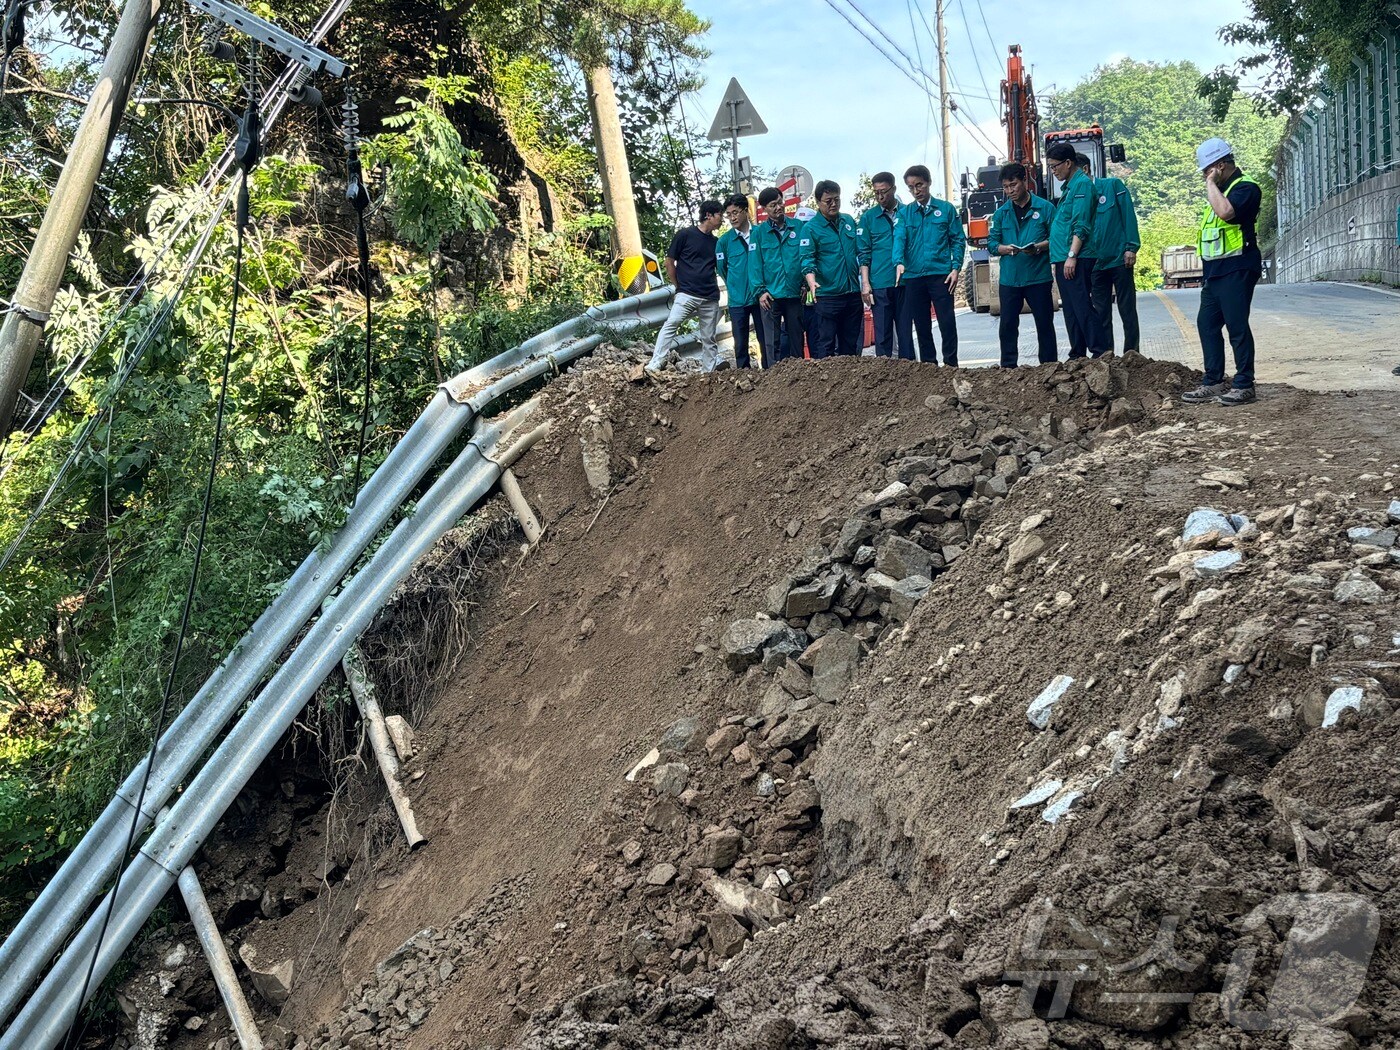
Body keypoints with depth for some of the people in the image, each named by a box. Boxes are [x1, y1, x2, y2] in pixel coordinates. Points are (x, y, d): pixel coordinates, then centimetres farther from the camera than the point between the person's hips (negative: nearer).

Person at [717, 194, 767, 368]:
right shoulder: (725, 240, -1)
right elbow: (721, 268, 10)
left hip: (760, 297, 0)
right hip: (737, 300, 0)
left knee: (766, 340, 6)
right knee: (741, 343, 5)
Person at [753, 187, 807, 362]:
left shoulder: (798, 226, 5)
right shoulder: (759, 233, 4)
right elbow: (756, 264, 2)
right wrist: (761, 291, -7)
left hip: (795, 294, 1)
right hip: (771, 296, -1)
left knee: (797, 340, 8)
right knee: (772, 342, -1)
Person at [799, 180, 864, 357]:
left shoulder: (849, 221, 11)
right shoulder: (810, 229, -4)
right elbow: (807, 260, -13)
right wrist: (812, 282, -31)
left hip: (853, 294, 5)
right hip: (828, 295, -5)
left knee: (851, 345, 11)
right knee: (826, 345, -5)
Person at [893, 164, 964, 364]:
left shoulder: (946, 209, 6)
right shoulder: (904, 213, 10)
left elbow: (958, 240, 4)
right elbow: (899, 239, -4)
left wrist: (956, 268, -7)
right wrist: (899, 262, -22)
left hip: (940, 274, -2)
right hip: (913, 276, 2)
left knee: (947, 322, -4)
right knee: (921, 325, 8)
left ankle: (951, 365, 3)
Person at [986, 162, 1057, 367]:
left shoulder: (1045, 208, 0)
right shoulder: (1001, 213, 10)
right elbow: (991, 243, 7)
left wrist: (1038, 247, -19)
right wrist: (1005, 248, -14)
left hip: (1038, 277, -3)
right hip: (1009, 279, 3)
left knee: (1044, 323, 4)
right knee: (1007, 325, 4)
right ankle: (1008, 367, 11)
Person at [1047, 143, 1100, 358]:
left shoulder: (1082, 184, -8)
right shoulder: (1069, 186, 21)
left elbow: (1081, 226, -17)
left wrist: (1072, 256, -22)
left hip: (1076, 260, -10)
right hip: (1063, 260, 10)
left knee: (1081, 306, -12)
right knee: (1071, 310, 10)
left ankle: (1099, 354, -12)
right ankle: (1077, 355, 14)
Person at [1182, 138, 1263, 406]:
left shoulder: (1245, 187, -11)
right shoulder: (1219, 189, 19)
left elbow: (1226, 211, -31)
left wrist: (1211, 184, -18)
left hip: (1236, 270, -10)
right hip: (1214, 271, 10)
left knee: (1237, 326, -8)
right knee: (1206, 324, 9)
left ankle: (1244, 385, -4)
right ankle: (1213, 382, 15)